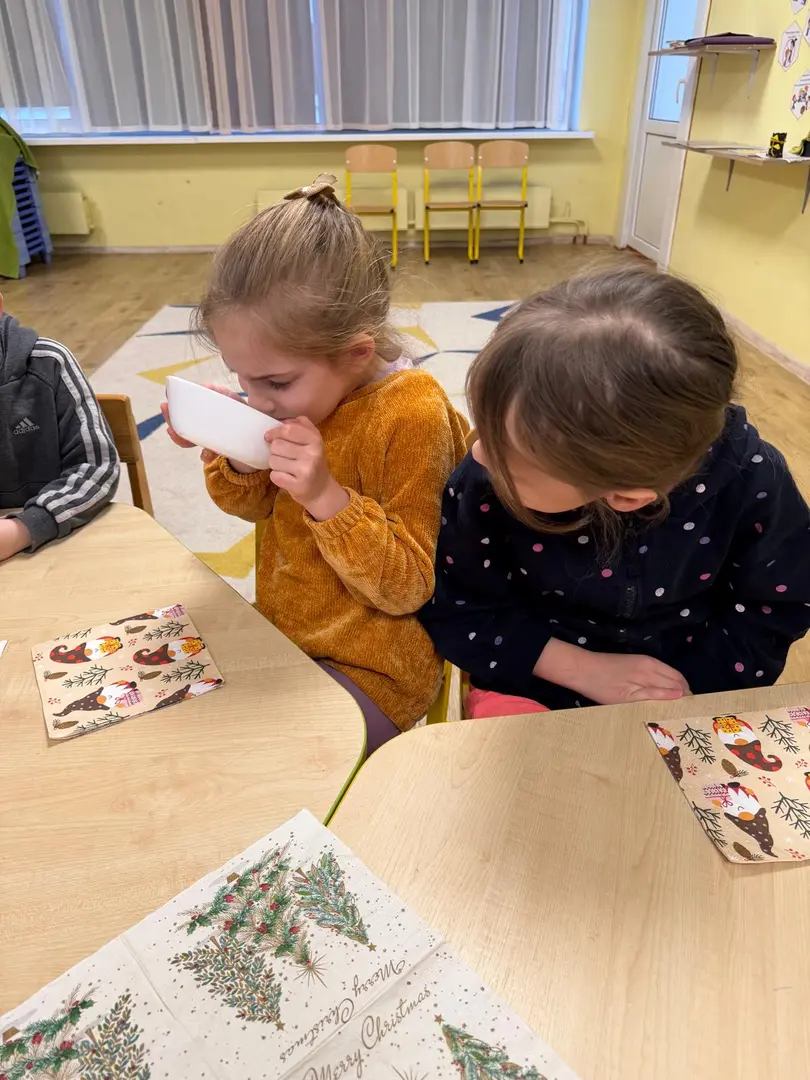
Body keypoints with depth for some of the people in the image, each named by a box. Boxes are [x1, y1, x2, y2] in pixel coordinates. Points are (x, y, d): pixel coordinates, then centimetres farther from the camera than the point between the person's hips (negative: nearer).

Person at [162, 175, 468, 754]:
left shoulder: (411, 417, -25)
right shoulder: (304, 389, -6)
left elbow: (407, 588, -20)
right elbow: (258, 504, 10)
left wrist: (326, 497, -33)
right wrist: (232, 454, -13)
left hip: (368, 669, -7)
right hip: (279, 633, 7)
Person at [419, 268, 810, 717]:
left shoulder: (750, 479, -22)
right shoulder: (489, 480, -24)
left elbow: (773, 611, -5)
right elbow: (453, 609, -12)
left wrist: (688, 684, -17)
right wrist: (584, 668, -18)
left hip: (681, 704, 4)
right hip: (533, 688, -3)